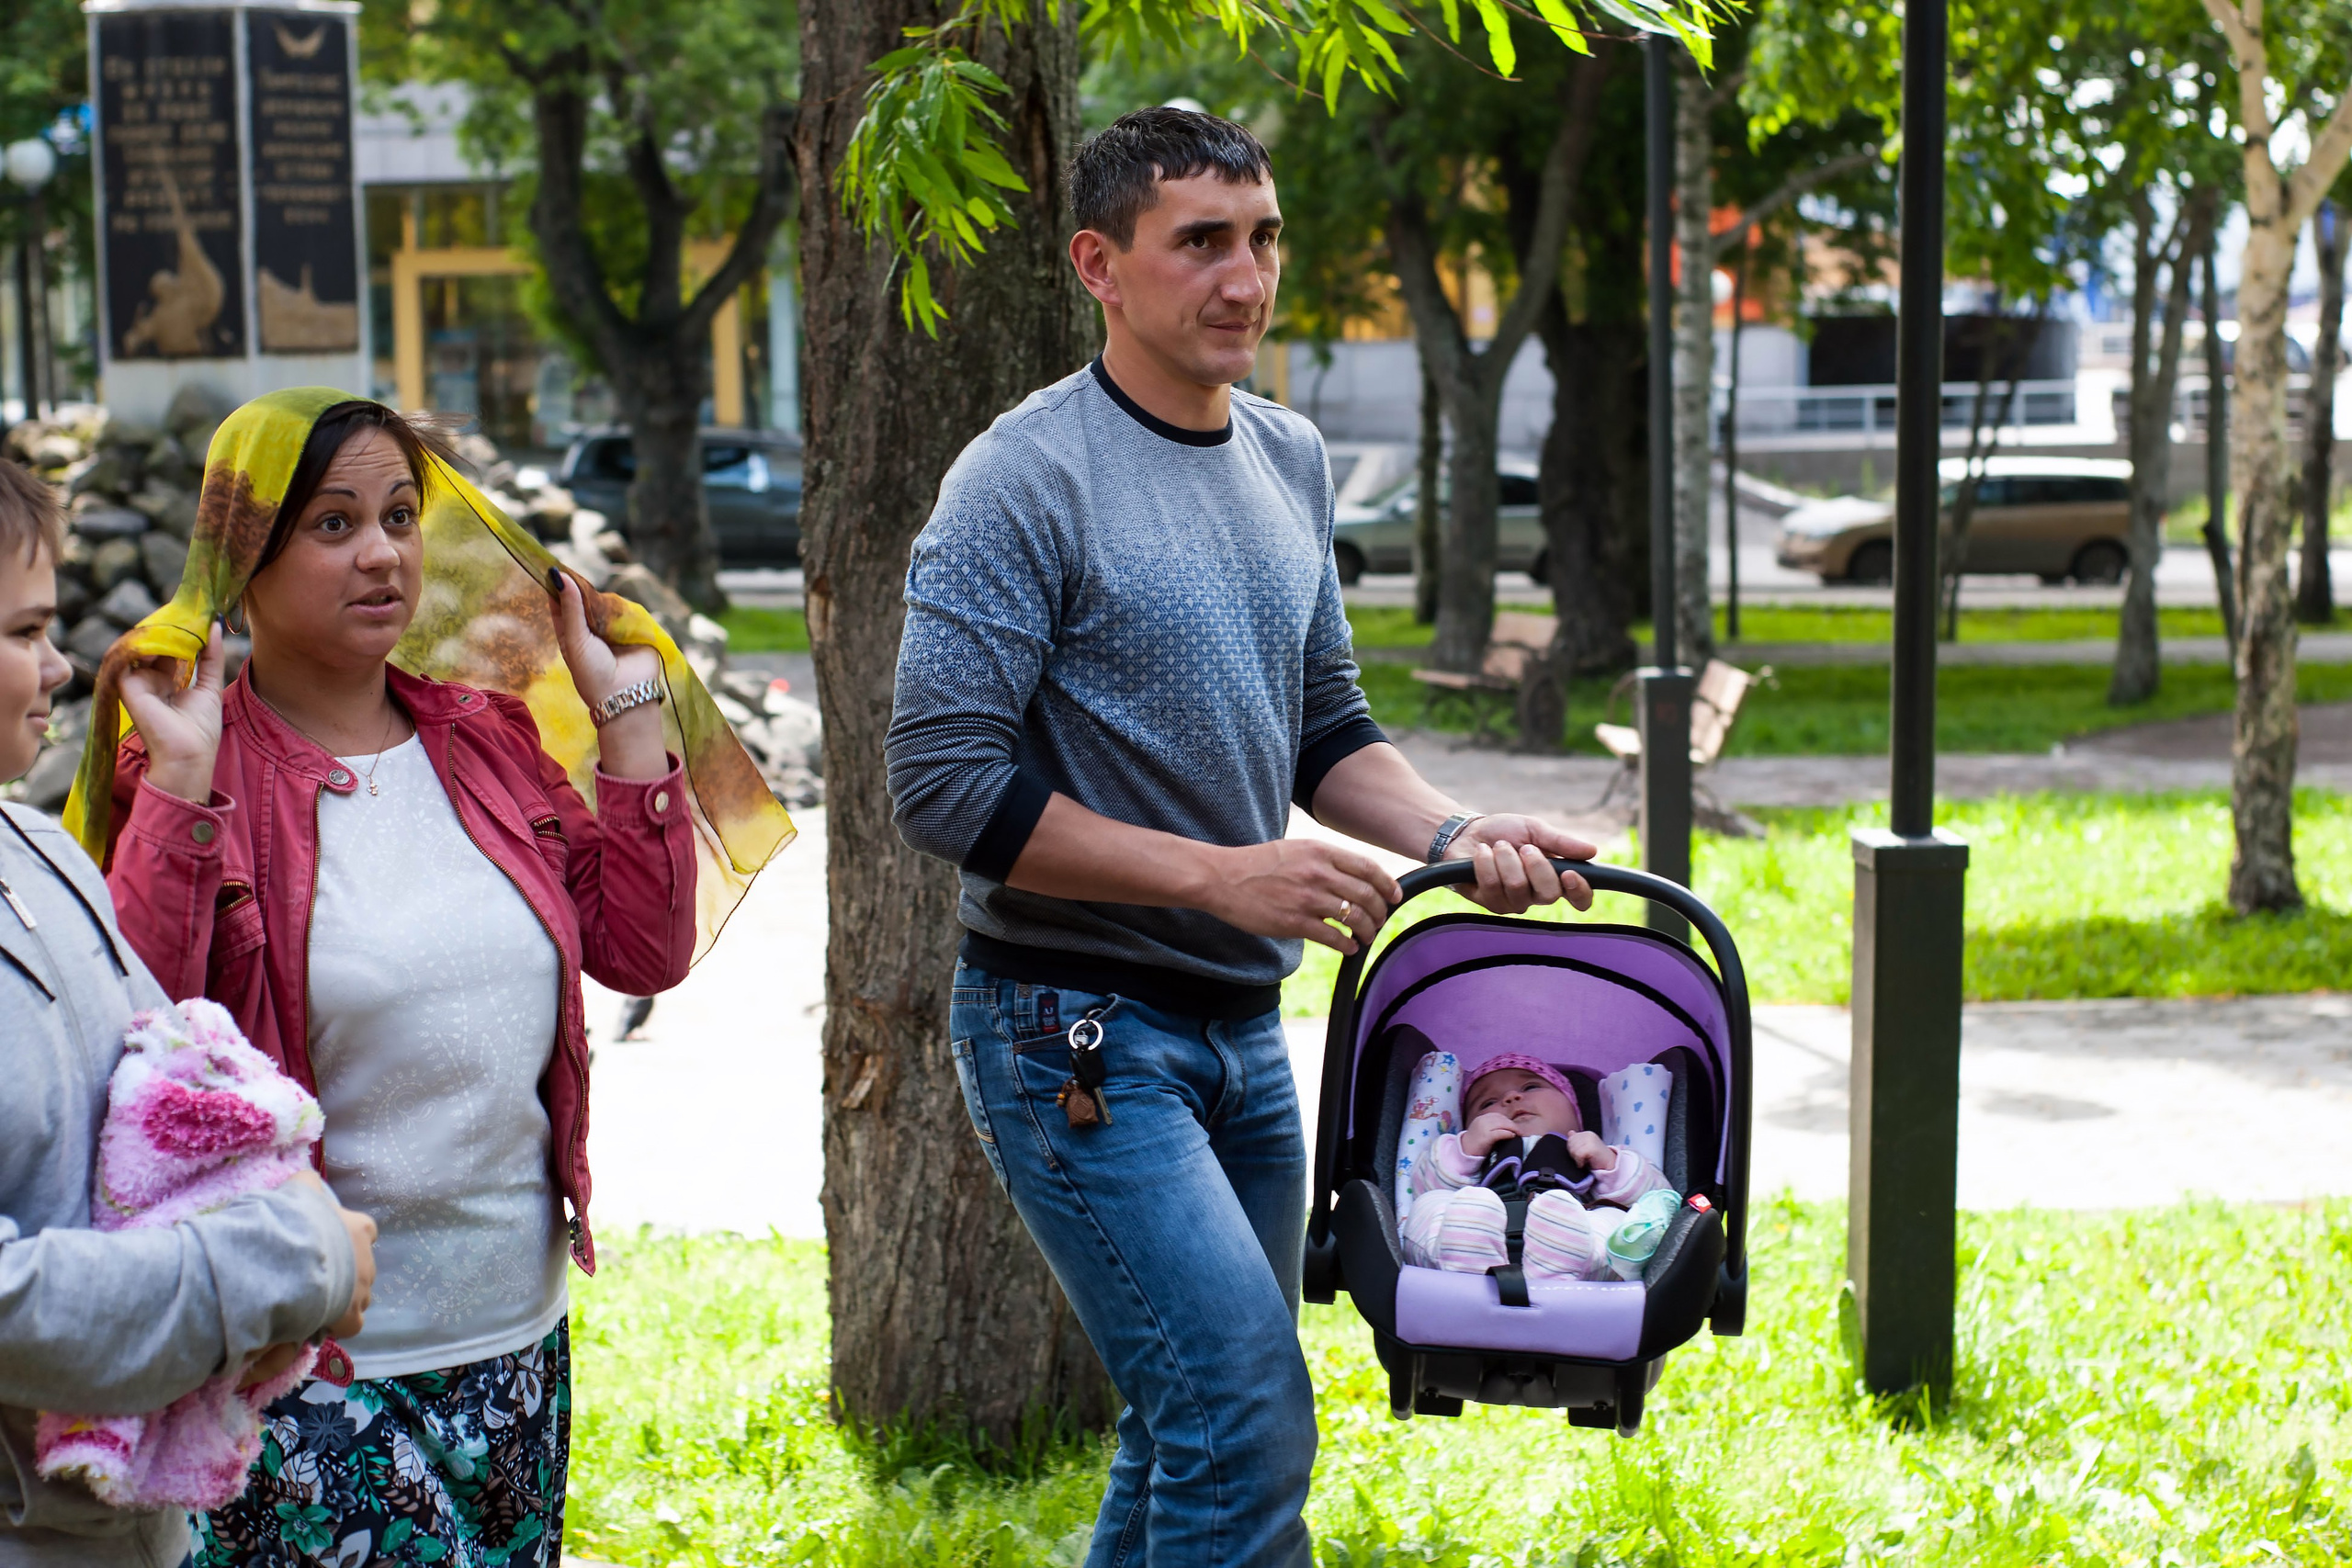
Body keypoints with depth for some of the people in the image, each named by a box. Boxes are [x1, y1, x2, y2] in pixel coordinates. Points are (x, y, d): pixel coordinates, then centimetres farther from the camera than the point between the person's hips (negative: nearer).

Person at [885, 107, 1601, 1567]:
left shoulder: (1292, 461, 10)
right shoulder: (1029, 478, -13)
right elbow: (947, 785, -18)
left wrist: (1454, 832, 0)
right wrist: (1216, 872, -21)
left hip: (1244, 1026, 8)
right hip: (1080, 1033, -8)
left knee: (1199, 1422, 15)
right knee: (1246, 1420, -15)